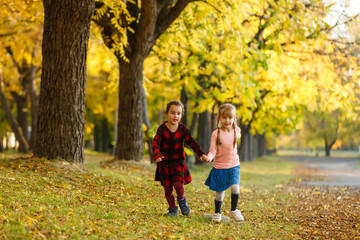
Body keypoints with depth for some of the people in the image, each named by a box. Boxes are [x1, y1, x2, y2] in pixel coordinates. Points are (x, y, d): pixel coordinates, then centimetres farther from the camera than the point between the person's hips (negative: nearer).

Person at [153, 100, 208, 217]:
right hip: (164, 164, 0)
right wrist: (157, 155, -40)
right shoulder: (162, 129, -10)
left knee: (178, 184, -17)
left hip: (178, 163, 0)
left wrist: (201, 154, -22)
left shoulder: (183, 129, -3)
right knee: (167, 187, 4)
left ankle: (182, 200, 15)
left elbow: (192, 142, -8)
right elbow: (156, 143, -21)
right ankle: (172, 209, 23)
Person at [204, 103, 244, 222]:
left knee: (235, 187, -17)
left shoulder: (236, 130, -1)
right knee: (219, 193, 4)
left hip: (233, 166, 2)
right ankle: (217, 213, 27)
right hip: (219, 167, -2)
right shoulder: (216, 134, -12)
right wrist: (208, 157, -32)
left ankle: (234, 210, 5)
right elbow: (213, 150, -14)